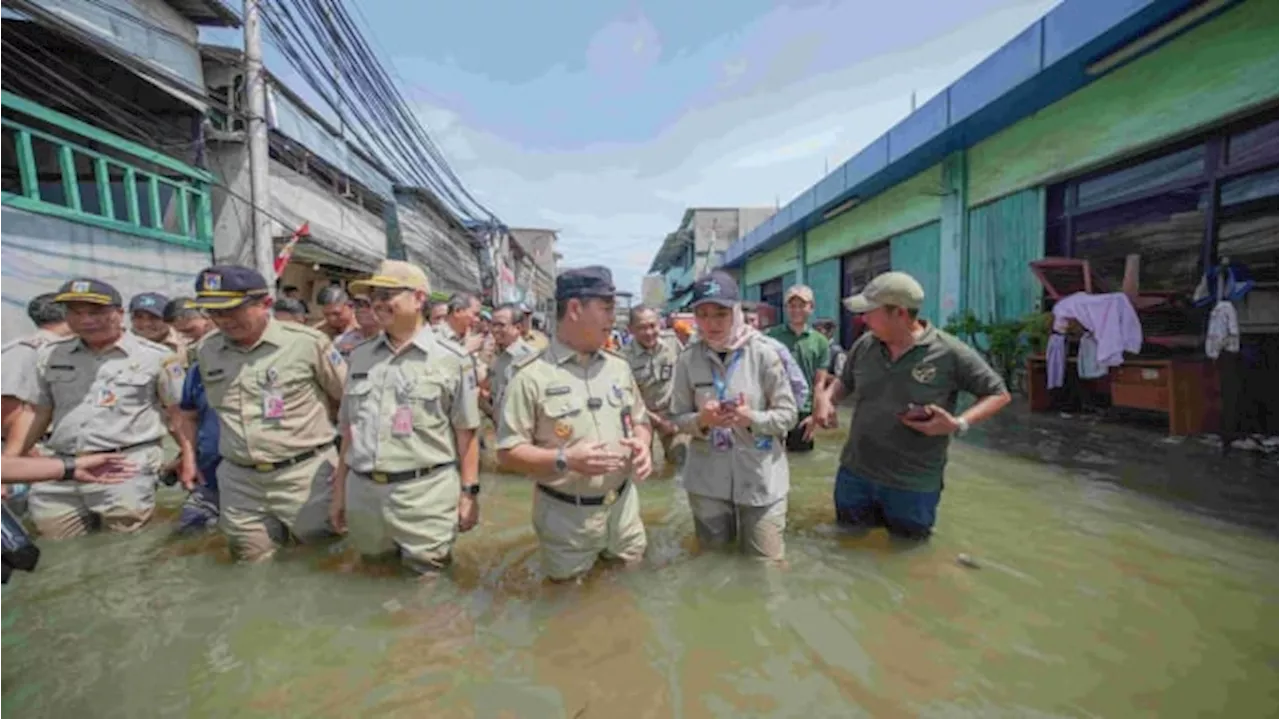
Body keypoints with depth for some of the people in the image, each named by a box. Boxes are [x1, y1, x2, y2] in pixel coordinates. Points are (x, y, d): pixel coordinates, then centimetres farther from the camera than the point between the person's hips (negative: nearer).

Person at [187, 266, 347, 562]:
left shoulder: (307, 342, -11)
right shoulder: (206, 350, 6)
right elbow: (195, 409, 21)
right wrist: (190, 456, 15)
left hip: (305, 474, -5)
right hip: (239, 481, 5)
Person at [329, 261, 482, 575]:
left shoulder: (451, 359, -6)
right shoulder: (360, 356, 9)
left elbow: (466, 433, -5)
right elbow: (349, 429, 14)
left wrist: (469, 492, -6)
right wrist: (339, 489, 15)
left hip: (426, 494, -5)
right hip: (361, 491, 5)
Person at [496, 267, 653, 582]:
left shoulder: (619, 367, 3)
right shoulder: (532, 376, -15)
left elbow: (640, 420, 13)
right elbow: (508, 453, -14)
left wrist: (642, 444, -9)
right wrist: (564, 459, -27)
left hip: (623, 506, 5)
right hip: (567, 516, -4)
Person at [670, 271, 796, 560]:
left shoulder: (764, 353, -10)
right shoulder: (688, 359, -6)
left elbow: (788, 414, -5)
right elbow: (679, 418, 1)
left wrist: (752, 418, -23)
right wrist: (701, 420, -20)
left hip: (761, 477, -1)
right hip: (707, 477, 2)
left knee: (766, 561, 11)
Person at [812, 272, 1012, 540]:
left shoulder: (950, 353, -16)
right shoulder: (864, 345, -4)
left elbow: (998, 394, -5)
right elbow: (845, 381, 13)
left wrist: (959, 424, -22)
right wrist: (826, 397, -9)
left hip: (914, 486, -3)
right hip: (854, 474, 4)